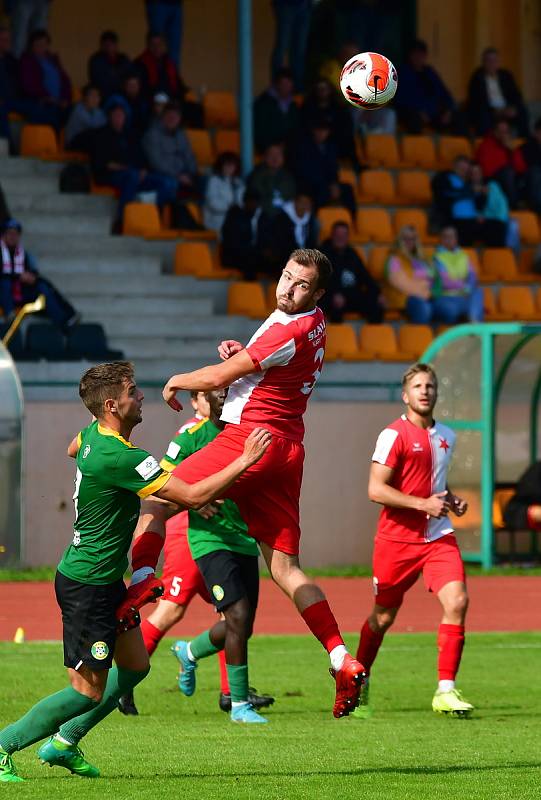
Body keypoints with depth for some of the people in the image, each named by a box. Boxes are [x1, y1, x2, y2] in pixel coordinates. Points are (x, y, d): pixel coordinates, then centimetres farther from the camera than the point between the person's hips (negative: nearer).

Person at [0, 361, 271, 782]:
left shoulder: (94, 434, 1)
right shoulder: (121, 458, -27)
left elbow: (74, 449, 29)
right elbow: (193, 496, -25)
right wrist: (246, 460, -18)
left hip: (105, 581, 10)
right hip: (87, 585, -10)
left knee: (134, 665, 17)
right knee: (88, 691, -4)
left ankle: (63, 743, 25)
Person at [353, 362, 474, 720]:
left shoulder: (447, 436, 12)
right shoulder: (394, 435, -10)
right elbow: (376, 489, -15)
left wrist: (451, 499, 7)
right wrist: (423, 504, -20)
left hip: (439, 535, 5)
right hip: (398, 538, -4)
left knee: (457, 601, -16)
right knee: (384, 616, 8)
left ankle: (446, 691, -12)